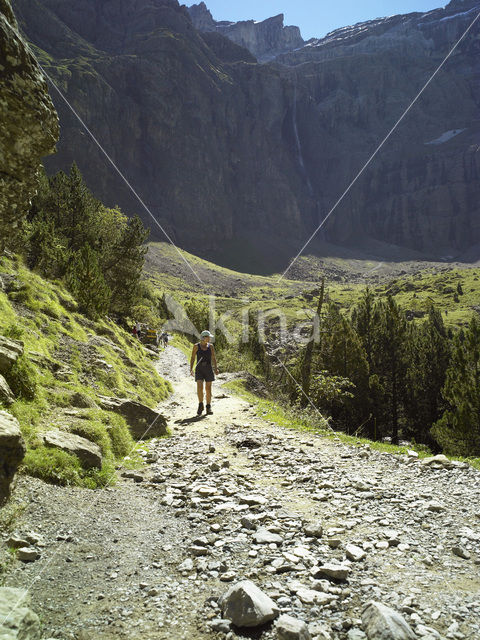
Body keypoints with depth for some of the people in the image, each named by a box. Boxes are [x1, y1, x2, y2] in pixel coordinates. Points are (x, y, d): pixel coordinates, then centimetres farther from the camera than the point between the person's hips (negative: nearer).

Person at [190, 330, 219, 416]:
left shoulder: (210, 346, 2)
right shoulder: (196, 346, -3)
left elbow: (214, 358, 3)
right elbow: (192, 358, -2)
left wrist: (216, 368, -9)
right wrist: (191, 369, -12)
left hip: (208, 369, 2)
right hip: (199, 369, -2)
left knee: (208, 389, 3)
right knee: (199, 387, -15)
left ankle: (208, 408, 12)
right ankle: (200, 405, 4)